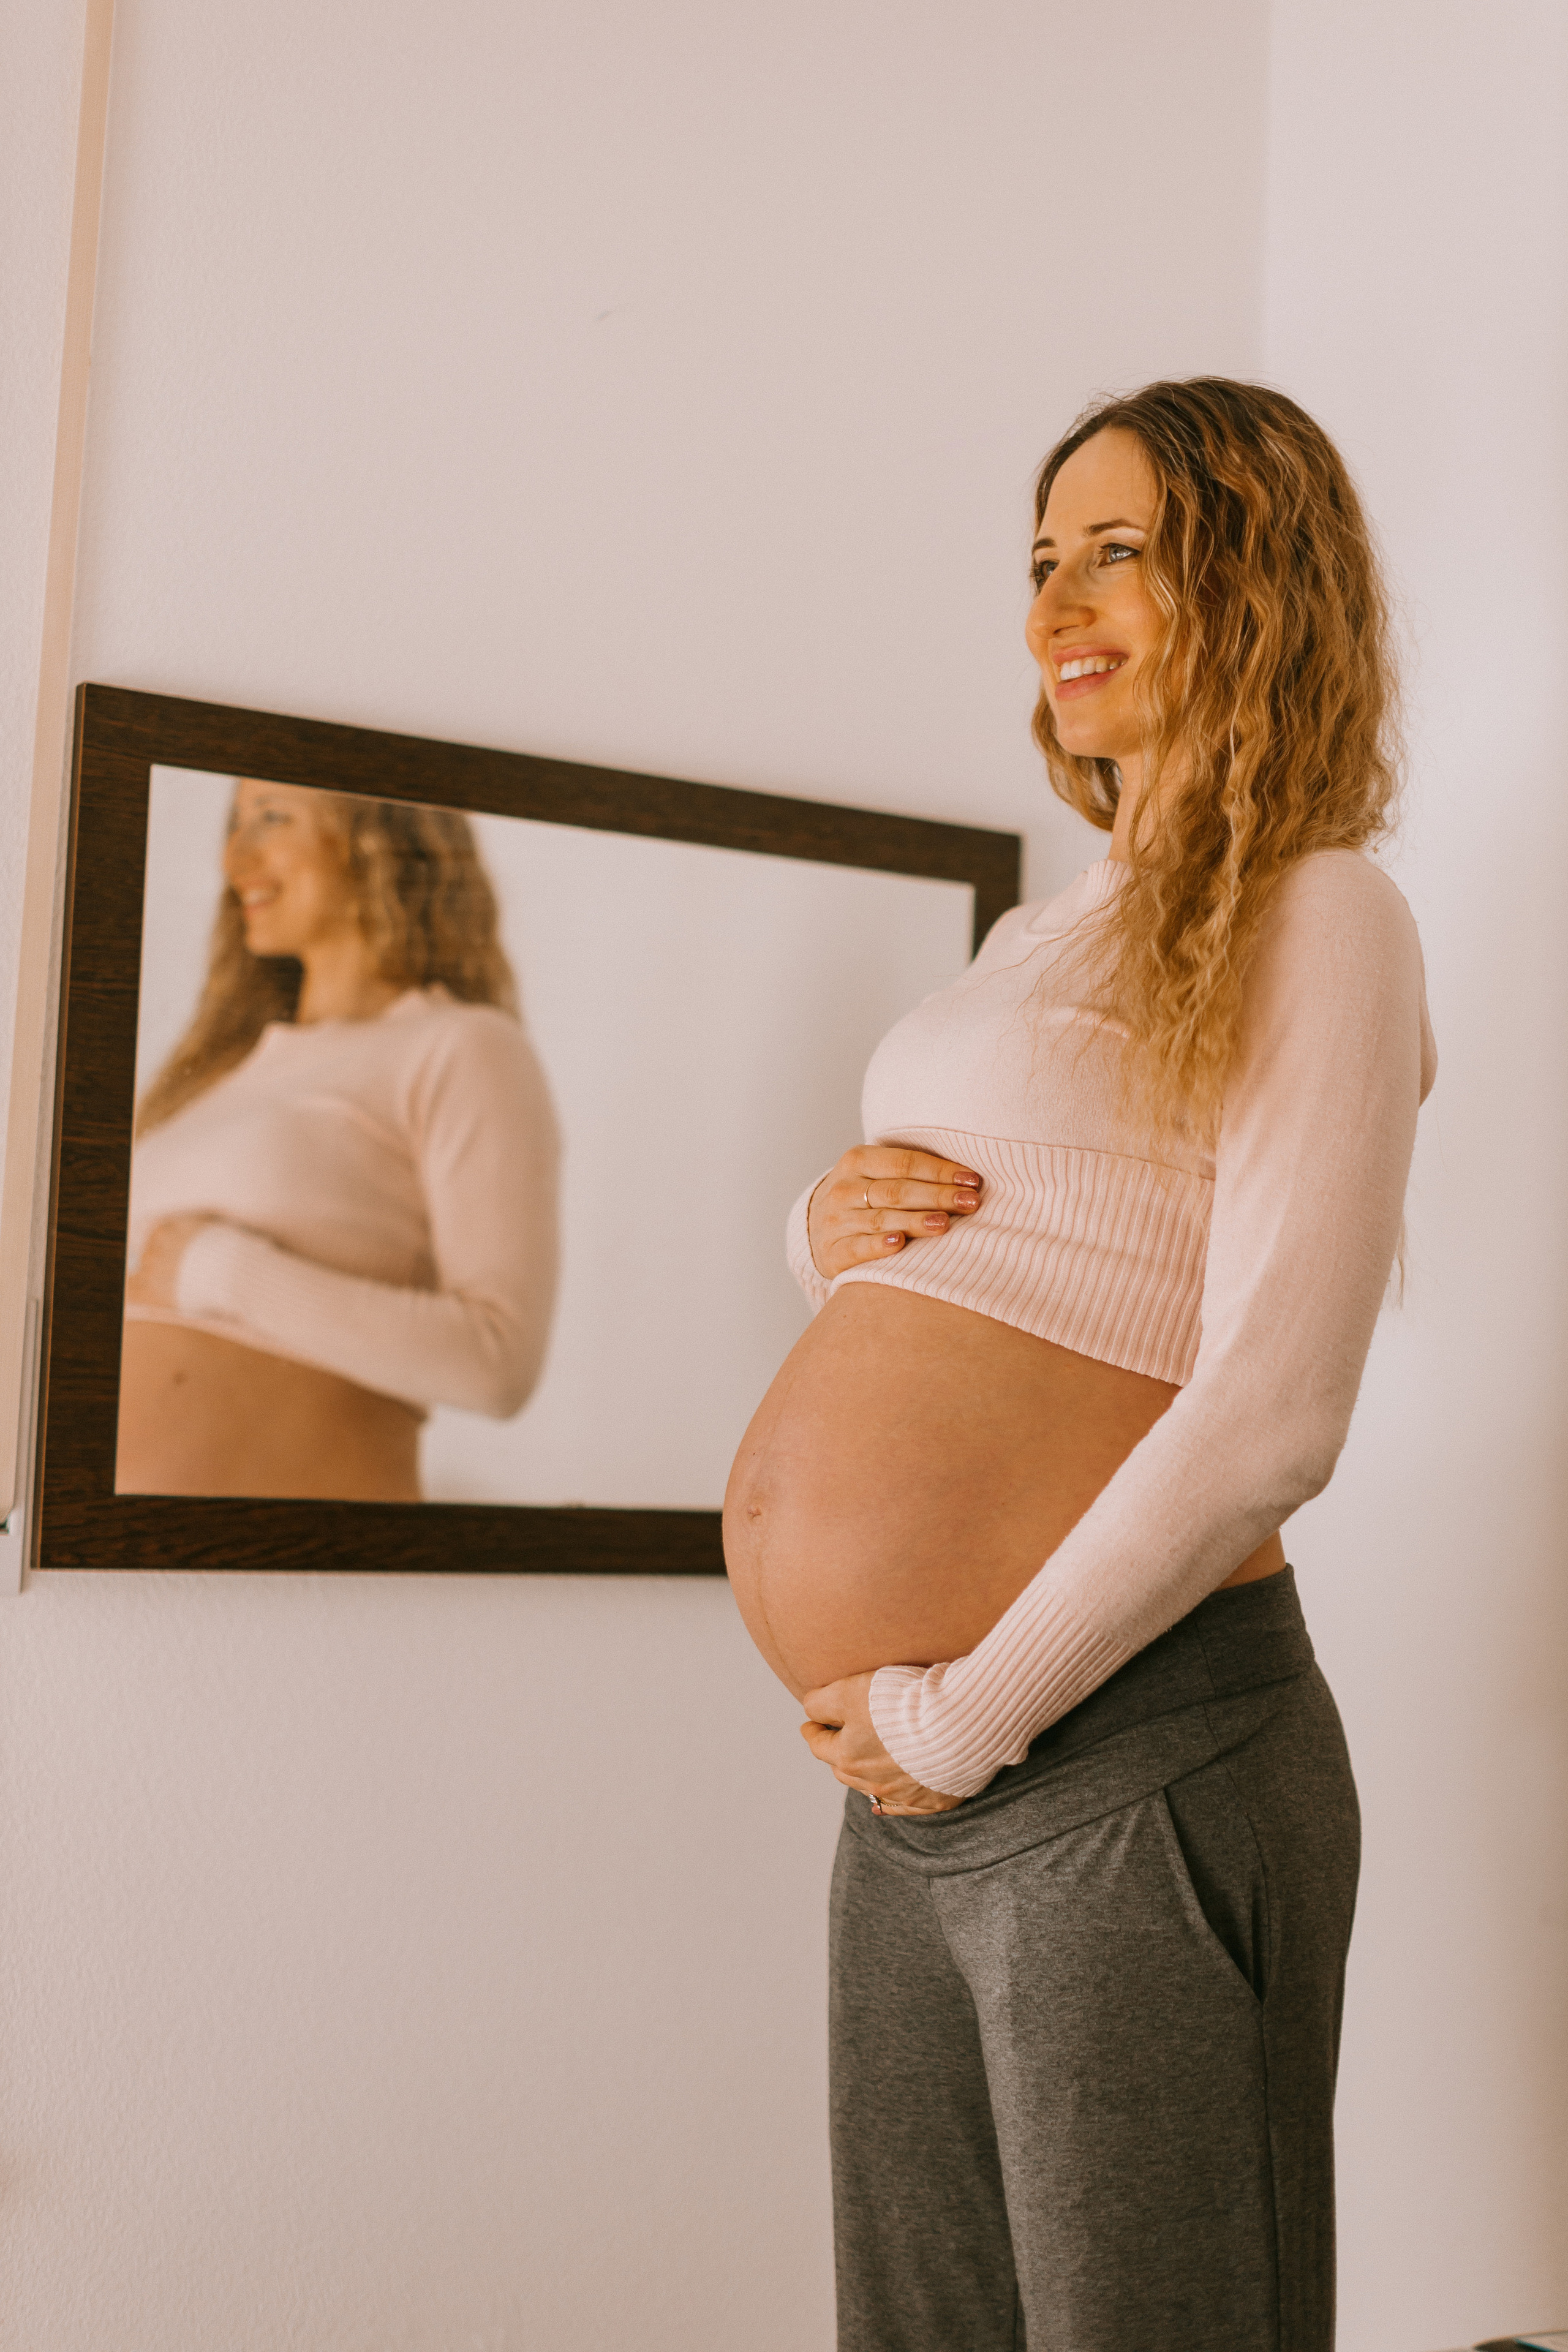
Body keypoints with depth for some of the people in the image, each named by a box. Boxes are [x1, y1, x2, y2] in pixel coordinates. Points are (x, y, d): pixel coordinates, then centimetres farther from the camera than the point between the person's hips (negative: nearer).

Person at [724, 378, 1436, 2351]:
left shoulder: (1313, 915, -8)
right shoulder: (1056, 927, 16)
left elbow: (1267, 1417, -18)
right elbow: (919, 1237, 26)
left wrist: (963, 1719, -14)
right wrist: (830, 1225, 2)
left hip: (1131, 1765, -7)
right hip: (920, 1789, 8)